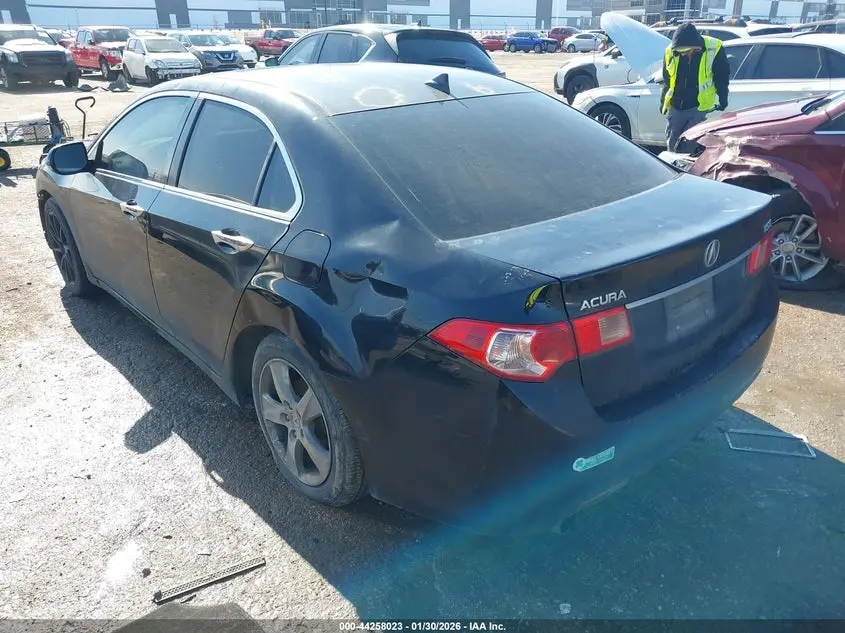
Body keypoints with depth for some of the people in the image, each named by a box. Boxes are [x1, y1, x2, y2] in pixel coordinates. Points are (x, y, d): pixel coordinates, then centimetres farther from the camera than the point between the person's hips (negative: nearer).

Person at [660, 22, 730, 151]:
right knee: (672, 145, 8)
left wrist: (721, 100, -1)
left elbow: (722, 76, 1)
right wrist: (663, 102, 17)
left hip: (700, 108, -4)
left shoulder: (714, 48, -11)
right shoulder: (670, 51, -2)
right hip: (675, 107, 4)